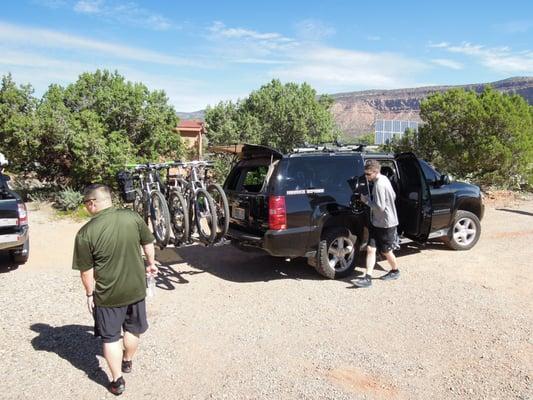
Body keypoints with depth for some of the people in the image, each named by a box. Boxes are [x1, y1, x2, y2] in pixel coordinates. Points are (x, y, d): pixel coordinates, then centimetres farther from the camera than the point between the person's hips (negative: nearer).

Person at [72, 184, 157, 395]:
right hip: (136, 288, 3)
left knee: (111, 338, 15)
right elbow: (148, 243, 2)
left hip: (108, 295, -3)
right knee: (133, 329, 24)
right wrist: (151, 264, 20)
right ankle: (127, 361, 46)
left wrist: (90, 294, 3)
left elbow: (86, 271, -12)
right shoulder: (132, 217, -11)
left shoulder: (86, 233, -19)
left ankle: (117, 381, 25)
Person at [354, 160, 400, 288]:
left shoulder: (379, 185, -24)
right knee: (370, 249, 1)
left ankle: (395, 271, 34)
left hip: (386, 223, -9)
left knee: (386, 251, 9)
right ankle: (368, 278, 0)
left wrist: (367, 200, -15)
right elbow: (393, 196, 17)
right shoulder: (384, 179, 6)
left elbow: (380, 207, -27)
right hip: (376, 222, 9)